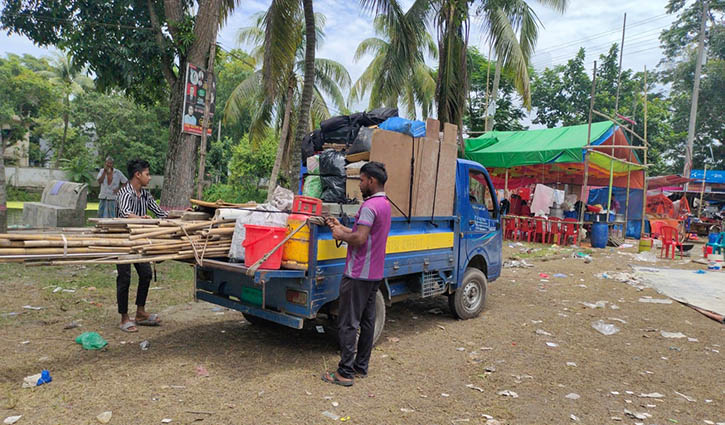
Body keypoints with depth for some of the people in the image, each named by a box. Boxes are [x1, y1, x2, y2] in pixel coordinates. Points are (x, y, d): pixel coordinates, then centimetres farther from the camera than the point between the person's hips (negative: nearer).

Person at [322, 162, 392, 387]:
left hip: (358, 275, -10)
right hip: (375, 274, 10)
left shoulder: (370, 206, -18)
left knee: (348, 324, -3)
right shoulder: (385, 204, 14)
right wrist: (341, 227, 14)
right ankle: (361, 367, 24)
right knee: (367, 321, 14)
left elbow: (359, 239, -26)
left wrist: (340, 235, -9)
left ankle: (345, 372, 2)